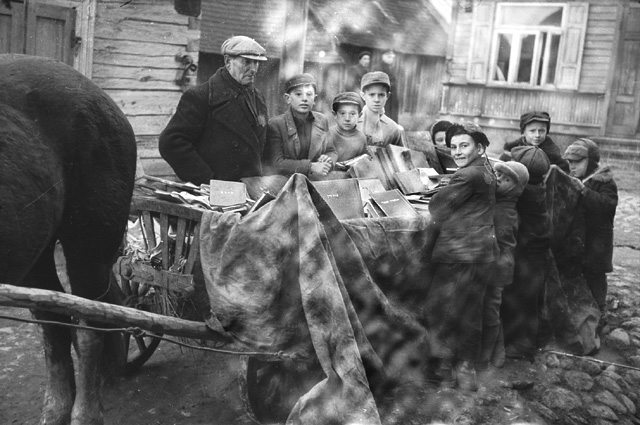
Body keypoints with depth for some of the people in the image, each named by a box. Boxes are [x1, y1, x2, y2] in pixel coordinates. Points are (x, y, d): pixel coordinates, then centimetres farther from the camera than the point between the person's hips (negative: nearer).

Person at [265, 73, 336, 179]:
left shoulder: (322, 121, 9)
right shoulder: (275, 124, -5)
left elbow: (332, 151, 19)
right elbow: (277, 164, -13)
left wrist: (328, 160, -6)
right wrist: (310, 167, -20)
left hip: (318, 181, 4)